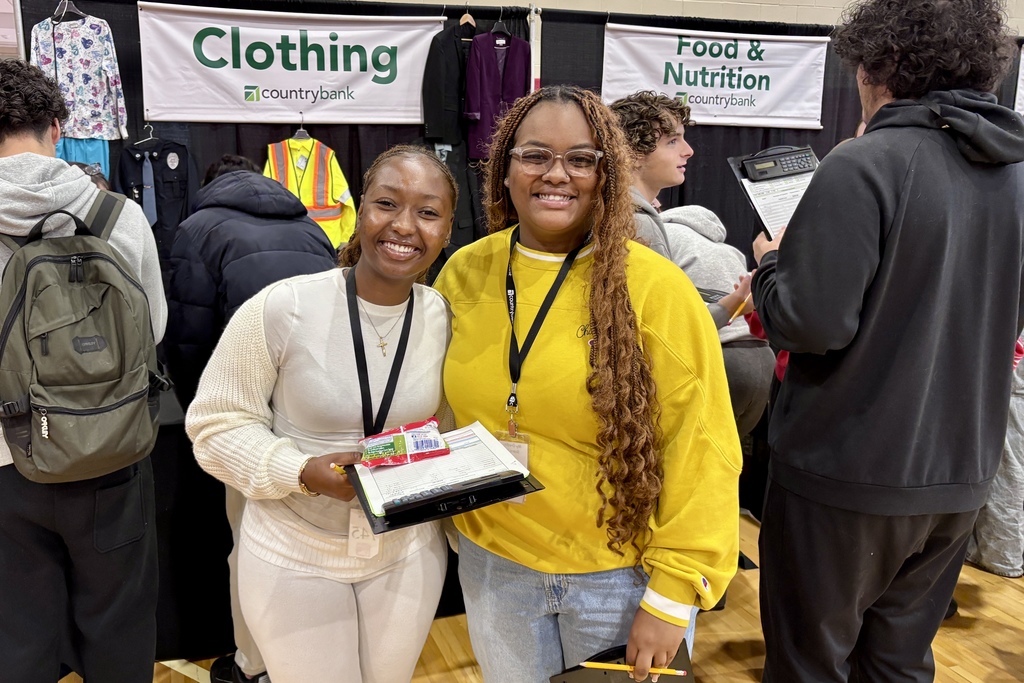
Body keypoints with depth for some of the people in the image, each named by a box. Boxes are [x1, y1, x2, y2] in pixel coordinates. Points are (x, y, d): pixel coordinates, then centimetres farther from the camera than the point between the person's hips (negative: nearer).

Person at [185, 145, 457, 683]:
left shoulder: (445, 319, -7)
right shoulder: (280, 309, -19)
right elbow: (217, 426, -12)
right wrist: (304, 472, -26)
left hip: (408, 552, 4)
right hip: (294, 557, -3)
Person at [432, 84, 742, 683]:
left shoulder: (655, 287, -15)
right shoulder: (464, 274, -3)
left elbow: (699, 451, -13)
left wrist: (672, 598, -12)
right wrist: (451, 510, 3)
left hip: (622, 578, -3)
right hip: (494, 568, 4)